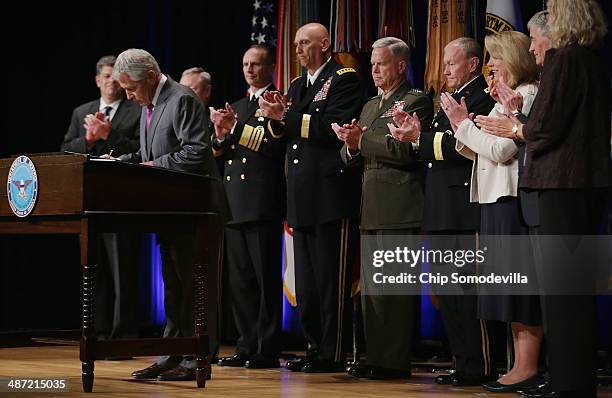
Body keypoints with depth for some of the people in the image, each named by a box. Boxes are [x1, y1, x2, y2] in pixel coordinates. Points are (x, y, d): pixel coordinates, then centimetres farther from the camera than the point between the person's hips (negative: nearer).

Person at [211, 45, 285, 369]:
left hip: (263, 204, -8)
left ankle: (267, 350, -3)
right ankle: (246, 347, 14)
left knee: (266, 278, -5)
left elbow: (275, 145, -13)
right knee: (239, 280, 8)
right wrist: (221, 135, -1)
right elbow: (221, 153, 20)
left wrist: (236, 128, -16)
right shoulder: (238, 106, 22)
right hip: (234, 203, 8)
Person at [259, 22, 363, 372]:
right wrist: (280, 117, -1)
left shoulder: (344, 80, -4)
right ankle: (315, 347, 17)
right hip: (303, 199, 8)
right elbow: (292, 137, 19)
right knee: (306, 282, 10)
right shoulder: (297, 87, 21)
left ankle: (333, 354, -1)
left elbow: (334, 126, -17)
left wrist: (287, 117, -16)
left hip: (331, 196, -8)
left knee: (331, 281, -5)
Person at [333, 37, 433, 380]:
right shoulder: (371, 106, 22)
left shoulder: (417, 102, -3)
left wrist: (362, 140, -14)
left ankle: (396, 362, -6)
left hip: (399, 209, -9)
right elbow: (351, 156, 21)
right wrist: (352, 147, -2)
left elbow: (406, 150, -16)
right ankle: (376, 358, 16)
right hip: (372, 209, 9)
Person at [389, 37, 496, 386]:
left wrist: (420, 138, -17)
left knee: (467, 291, -9)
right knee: (450, 292, 11)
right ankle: (464, 364, 16)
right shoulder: (455, 99, 22)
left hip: (465, 211, -10)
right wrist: (416, 133, 1)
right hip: (445, 213, 10)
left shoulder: (482, 98, -9)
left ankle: (479, 368, -5)